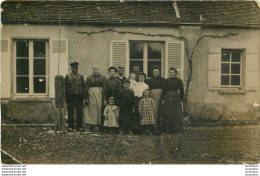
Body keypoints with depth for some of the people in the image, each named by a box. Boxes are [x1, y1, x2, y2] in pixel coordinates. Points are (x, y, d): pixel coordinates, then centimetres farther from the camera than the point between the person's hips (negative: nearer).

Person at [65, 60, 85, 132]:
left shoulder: (81, 77, 9)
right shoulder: (67, 77, 6)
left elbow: (83, 87, 8)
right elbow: (65, 87, 5)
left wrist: (82, 98, 1)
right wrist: (66, 98, -2)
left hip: (79, 97, 1)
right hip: (70, 97, -1)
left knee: (80, 113, 0)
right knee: (70, 113, 3)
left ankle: (79, 126, 8)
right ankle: (70, 127, 10)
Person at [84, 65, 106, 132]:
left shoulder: (103, 78, 8)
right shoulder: (89, 78, 6)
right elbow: (86, 88, 3)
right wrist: (86, 98, -4)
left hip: (100, 95, 1)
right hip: (91, 95, -1)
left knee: (100, 109, 0)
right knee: (92, 109, -2)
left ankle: (100, 126, 7)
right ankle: (92, 126, 4)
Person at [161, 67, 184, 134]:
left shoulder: (179, 81, 3)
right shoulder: (167, 81, 8)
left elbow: (182, 91, 2)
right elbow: (164, 90, 8)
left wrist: (181, 99, -3)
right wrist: (163, 99, 2)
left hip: (176, 99, -2)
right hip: (167, 99, 2)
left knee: (176, 114, -2)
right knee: (167, 113, 0)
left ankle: (176, 129, 5)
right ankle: (168, 129, 6)